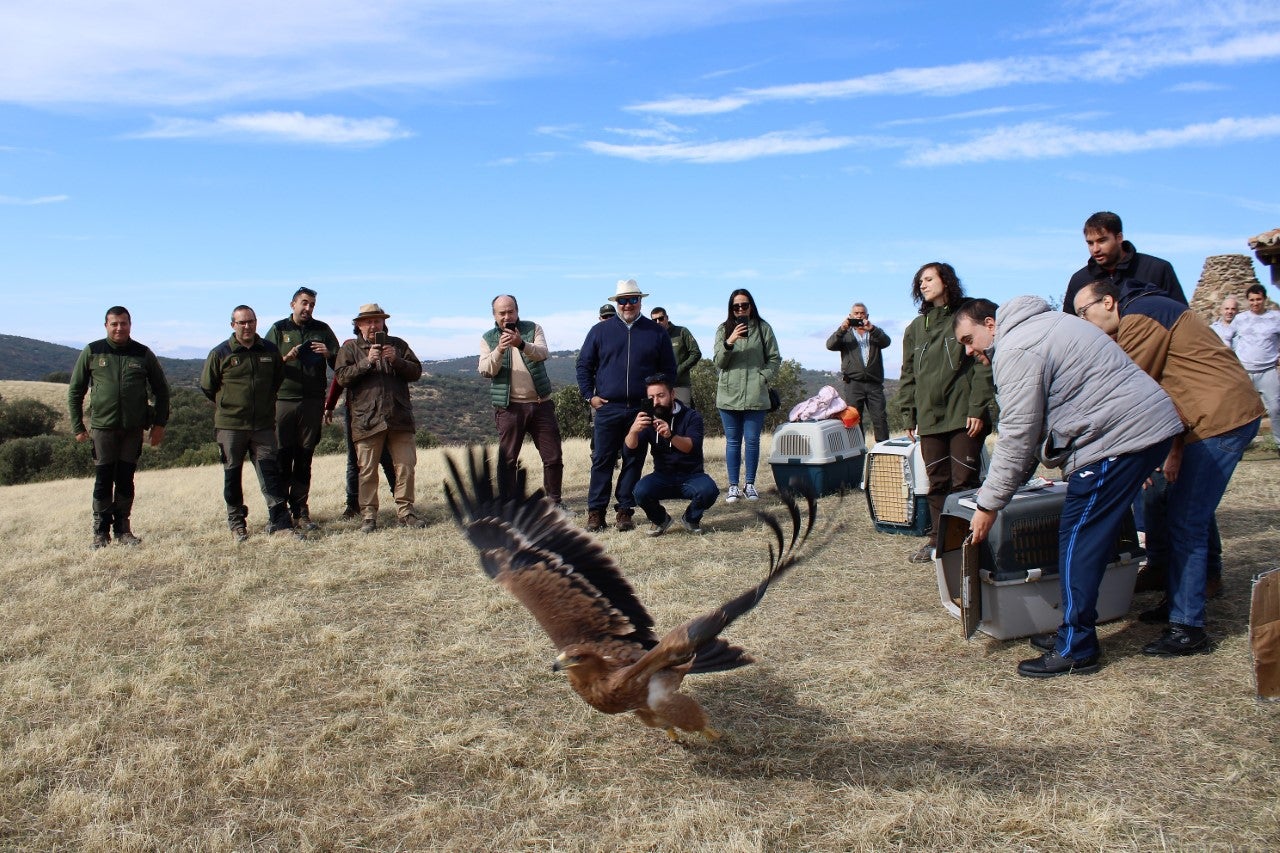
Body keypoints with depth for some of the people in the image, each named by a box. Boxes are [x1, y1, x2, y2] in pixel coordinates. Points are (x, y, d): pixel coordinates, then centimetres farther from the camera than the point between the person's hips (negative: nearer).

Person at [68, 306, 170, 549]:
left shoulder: (143, 354, 5)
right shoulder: (91, 353, 3)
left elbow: (161, 390, 10)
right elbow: (75, 391, 7)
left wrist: (159, 424, 4)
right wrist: (77, 426, 3)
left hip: (134, 428, 1)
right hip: (102, 426, -1)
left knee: (126, 480, 6)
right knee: (103, 480, 1)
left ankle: (123, 529, 15)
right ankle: (100, 532, 9)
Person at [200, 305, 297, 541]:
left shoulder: (269, 350, 5)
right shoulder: (220, 353, -3)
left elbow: (279, 378, 20)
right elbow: (207, 387, 6)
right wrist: (227, 405, 11)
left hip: (263, 425, 2)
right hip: (230, 425, -1)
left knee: (270, 472, -2)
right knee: (232, 475, 7)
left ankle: (280, 522, -1)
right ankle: (236, 522, 20)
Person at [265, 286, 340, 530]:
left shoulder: (322, 330, 12)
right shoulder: (278, 330, 10)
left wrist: (328, 354, -10)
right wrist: (286, 359, -14)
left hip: (313, 401, 1)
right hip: (283, 400, -1)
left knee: (304, 459, 3)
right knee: (282, 457, -3)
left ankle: (300, 512, 6)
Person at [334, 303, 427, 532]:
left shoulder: (397, 344, 16)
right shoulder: (350, 348, 10)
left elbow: (416, 372, 8)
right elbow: (342, 377, -3)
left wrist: (396, 360, -8)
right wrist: (367, 362, -13)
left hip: (399, 418, 2)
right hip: (367, 419, -2)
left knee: (406, 466, 1)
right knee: (367, 471, 0)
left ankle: (405, 511, 9)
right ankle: (368, 515, 7)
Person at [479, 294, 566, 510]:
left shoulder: (532, 329, 4)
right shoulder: (488, 338, 5)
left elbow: (542, 353, -15)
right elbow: (485, 370, -8)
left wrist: (521, 344, -34)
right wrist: (499, 350, -27)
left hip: (540, 403, 1)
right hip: (509, 407, -1)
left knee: (553, 457, 4)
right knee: (507, 459, 1)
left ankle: (555, 502, 18)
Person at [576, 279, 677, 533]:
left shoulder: (657, 333, 8)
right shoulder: (600, 330, 7)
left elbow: (669, 370, 11)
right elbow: (584, 365, 11)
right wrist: (589, 395, 2)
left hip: (642, 409, 1)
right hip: (607, 408, 0)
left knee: (633, 461, 5)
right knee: (602, 460, 0)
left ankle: (625, 510, 13)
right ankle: (595, 511, 7)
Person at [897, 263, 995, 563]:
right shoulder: (916, 328, 17)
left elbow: (983, 367, -4)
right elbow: (908, 375, 18)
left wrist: (977, 408, -11)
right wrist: (909, 416, 13)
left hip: (963, 415, -4)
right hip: (929, 418, 5)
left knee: (964, 481, -4)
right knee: (937, 483, 6)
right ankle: (937, 540, 13)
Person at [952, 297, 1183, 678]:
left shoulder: (1016, 349, -12)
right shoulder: (1038, 326, 21)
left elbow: (1018, 436, -16)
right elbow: (1030, 426, 23)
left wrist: (989, 504, -9)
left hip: (1120, 436, -11)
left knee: (1078, 541, -4)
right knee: (1089, 537, 15)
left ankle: (1075, 649, 2)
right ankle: (1075, 632, 22)